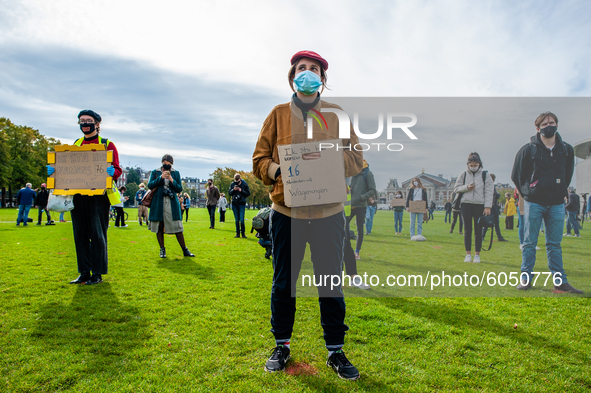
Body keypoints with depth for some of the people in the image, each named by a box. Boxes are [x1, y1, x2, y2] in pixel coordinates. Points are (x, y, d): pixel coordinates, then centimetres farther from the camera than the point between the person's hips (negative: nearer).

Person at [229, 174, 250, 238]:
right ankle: (237, 233, 11)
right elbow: (229, 193, 8)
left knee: (241, 219, -9)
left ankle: (243, 233, 1)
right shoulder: (232, 184, 6)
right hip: (234, 203, 3)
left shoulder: (244, 184, -1)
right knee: (236, 219, 5)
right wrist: (233, 190, -11)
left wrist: (241, 190, -15)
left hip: (242, 203, -3)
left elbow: (248, 193, -2)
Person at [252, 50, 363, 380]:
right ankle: (282, 347, 26)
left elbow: (356, 159, 6)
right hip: (286, 211, 0)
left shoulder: (337, 115, 9)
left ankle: (336, 351, 21)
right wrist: (279, 171, -15)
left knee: (331, 283, 6)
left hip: (329, 213, 0)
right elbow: (260, 160, 6)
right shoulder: (278, 114, 9)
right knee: (283, 282, 8)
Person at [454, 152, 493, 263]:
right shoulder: (463, 174, 10)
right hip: (466, 204, 1)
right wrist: (467, 187, -10)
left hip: (480, 205, -1)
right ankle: (468, 254, 11)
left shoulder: (485, 175, 6)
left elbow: (489, 191, 1)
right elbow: (456, 188, 9)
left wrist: (487, 207, -8)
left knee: (478, 231, 1)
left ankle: (477, 255, 10)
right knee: (467, 230, 3)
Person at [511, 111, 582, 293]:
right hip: (534, 203, -3)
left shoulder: (567, 150, 6)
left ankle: (560, 282, 12)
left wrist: (560, 192, 13)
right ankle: (526, 278, 9)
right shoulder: (528, 149, -4)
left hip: (557, 204, 3)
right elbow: (516, 175, 4)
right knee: (530, 243, 2)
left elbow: (568, 174, 20)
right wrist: (527, 192, 6)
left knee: (555, 244, 7)